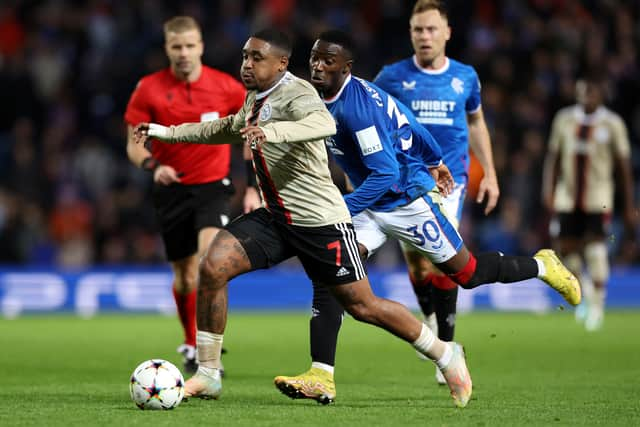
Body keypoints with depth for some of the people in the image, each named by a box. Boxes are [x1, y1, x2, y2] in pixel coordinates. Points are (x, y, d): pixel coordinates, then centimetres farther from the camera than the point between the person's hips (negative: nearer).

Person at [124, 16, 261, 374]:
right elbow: (134, 145, 0)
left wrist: (254, 188, 0)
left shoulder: (227, 87, -5)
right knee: (184, 275, 8)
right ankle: (191, 345, 32)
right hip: (172, 189, 2)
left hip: (213, 186, -1)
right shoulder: (149, 89, -4)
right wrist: (153, 166, -22)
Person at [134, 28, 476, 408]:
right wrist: (167, 132, 28)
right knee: (213, 265, -11)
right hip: (275, 217, 8)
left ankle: (445, 355, 19)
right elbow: (227, 129, 32)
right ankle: (208, 376, -3)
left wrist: (272, 132, -55)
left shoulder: (295, 92, -17)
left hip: (320, 220, -8)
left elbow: (324, 123, -40)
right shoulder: (255, 98, 11)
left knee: (361, 305, -3)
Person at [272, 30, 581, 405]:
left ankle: (541, 266, 33)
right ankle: (321, 378, -16)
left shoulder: (357, 107, -27)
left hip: (407, 200, -9)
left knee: (466, 273, 5)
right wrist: (434, 160, 25)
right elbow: (406, 120, 14)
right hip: (373, 201, 9)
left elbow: (384, 174, -28)